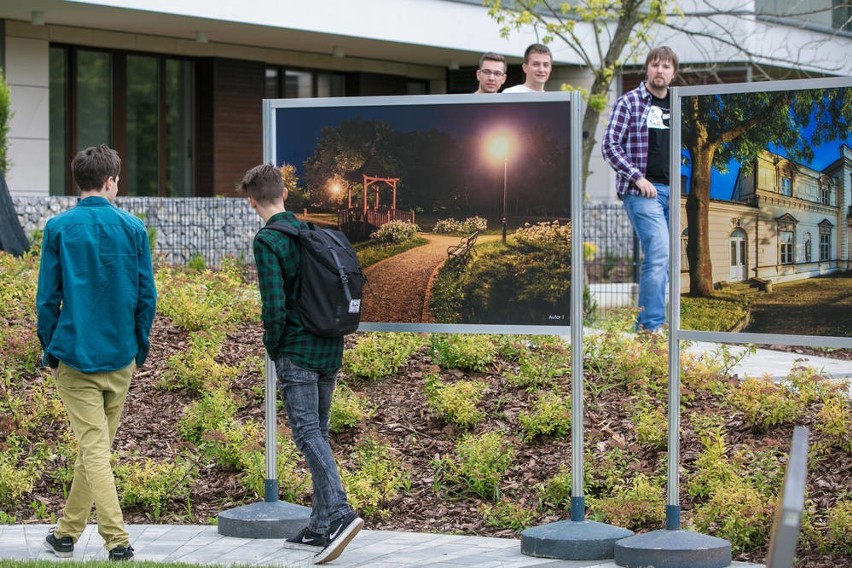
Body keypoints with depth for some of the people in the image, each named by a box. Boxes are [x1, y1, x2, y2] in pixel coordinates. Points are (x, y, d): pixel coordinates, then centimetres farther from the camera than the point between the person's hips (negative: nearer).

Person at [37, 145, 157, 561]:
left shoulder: (59, 228, -4)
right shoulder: (133, 229, 0)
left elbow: (47, 298, -3)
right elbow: (147, 297, 2)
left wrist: (50, 352, 8)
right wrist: (139, 350, 13)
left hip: (75, 355, -2)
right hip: (120, 357, 2)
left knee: (94, 449, -3)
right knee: (97, 446, 14)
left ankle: (117, 540, -10)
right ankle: (67, 532, 24)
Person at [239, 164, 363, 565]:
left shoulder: (267, 241, -10)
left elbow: (274, 305, -16)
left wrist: (273, 348, -3)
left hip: (297, 352, -7)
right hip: (330, 350, 7)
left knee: (308, 433, -11)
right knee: (318, 432, 13)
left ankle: (340, 512, -27)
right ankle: (321, 526, 15)